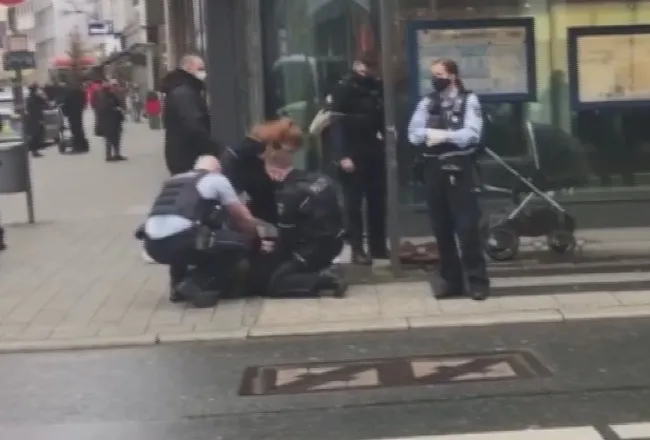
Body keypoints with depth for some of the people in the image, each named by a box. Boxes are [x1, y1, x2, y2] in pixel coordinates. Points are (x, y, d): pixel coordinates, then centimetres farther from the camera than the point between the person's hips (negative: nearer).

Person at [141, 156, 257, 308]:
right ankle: (197, 285, 0)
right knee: (239, 242, 8)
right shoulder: (217, 179, 16)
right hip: (177, 242, -7)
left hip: (153, 245, 7)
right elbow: (244, 218, 21)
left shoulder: (174, 180, 31)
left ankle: (178, 284, 24)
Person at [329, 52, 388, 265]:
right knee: (354, 203, 0)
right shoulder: (343, 88, -5)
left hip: (375, 151, 5)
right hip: (353, 153, -5)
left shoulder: (378, 86, 8)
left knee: (377, 201, 9)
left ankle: (378, 246, 18)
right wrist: (343, 155, -16)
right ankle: (357, 249, 3)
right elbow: (337, 123, -10)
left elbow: (384, 117, 12)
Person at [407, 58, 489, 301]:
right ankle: (450, 278, 18)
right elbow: (413, 134, 0)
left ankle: (477, 280, 2)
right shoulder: (427, 102, 10)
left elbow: (472, 134, -13)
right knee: (441, 227, 9)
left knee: (467, 226, -4)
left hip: (460, 169, -4)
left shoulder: (468, 100, -1)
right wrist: (432, 134, -17)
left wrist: (441, 135, -14)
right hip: (434, 169, 4)